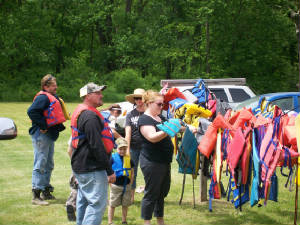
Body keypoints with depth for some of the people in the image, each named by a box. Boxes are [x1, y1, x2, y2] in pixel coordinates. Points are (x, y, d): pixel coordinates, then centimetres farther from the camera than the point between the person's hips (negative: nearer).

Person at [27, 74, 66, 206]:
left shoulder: (53, 98, 16)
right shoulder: (43, 97, -16)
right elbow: (32, 111, -29)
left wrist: (59, 127, 10)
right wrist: (42, 126, -25)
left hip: (50, 135, 11)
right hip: (41, 135, -11)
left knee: (48, 165, 18)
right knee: (40, 165, -9)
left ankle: (46, 192, 29)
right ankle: (36, 196, -8)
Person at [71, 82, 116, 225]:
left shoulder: (80, 112, 15)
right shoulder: (90, 116, -19)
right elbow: (96, 145, -22)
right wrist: (109, 171, -19)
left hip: (81, 166, 11)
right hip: (91, 169, -11)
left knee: (84, 201, 19)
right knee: (98, 203, -11)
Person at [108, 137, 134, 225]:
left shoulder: (128, 158, 5)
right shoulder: (112, 158, -7)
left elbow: (132, 171, 14)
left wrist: (131, 182, 7)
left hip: (126, 185, 4)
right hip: (116, 185, -4)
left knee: (125, 204, 12)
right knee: (112, 204, 2)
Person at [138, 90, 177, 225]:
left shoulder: (160, 117, 13)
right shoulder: (144, 119, -13)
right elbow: (152, 137, -28)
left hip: (164, 162, 9)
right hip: (152, 162, -9)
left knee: (162, 192, 16)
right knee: (151, 194, -3)